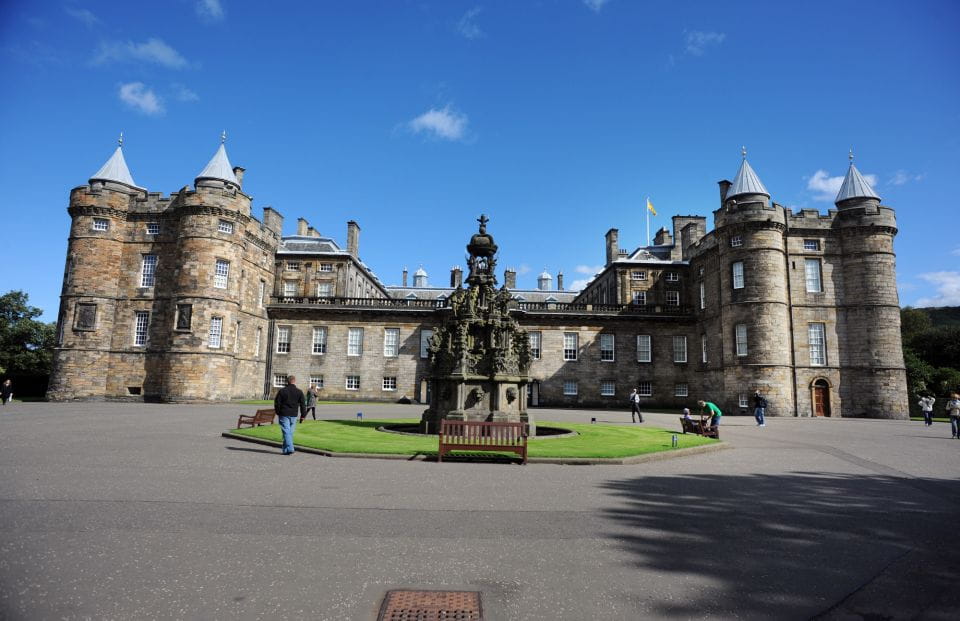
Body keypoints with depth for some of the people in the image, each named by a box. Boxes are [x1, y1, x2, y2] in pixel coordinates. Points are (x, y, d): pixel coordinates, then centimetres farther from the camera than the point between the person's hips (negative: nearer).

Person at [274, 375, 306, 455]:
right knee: (290, 432, 12)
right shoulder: (299, 392, 2)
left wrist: (278, 412, 12)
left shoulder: (281, 391, -2)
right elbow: (303, 405, 2)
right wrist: (303, 415, 7)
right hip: (293, 415, 2)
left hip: (283, 414, -2)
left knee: (286, 432, -4)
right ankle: (286, 449, 18)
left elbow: (277, 403, 0)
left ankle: (289, 449, -14)